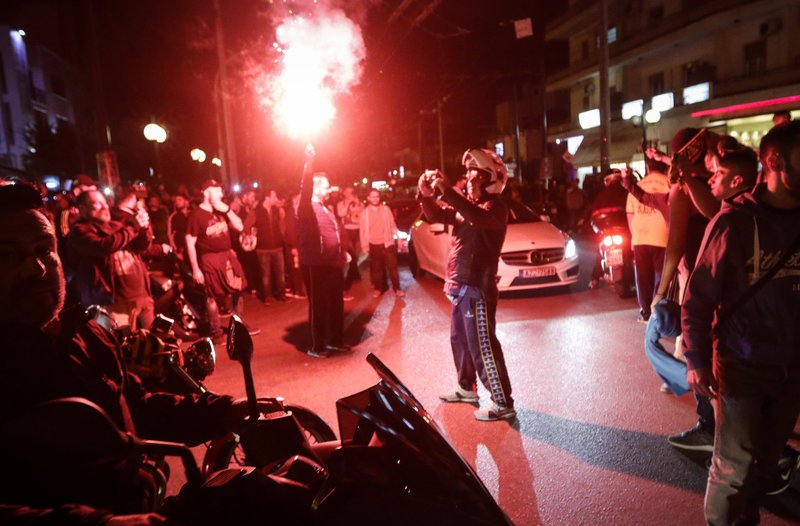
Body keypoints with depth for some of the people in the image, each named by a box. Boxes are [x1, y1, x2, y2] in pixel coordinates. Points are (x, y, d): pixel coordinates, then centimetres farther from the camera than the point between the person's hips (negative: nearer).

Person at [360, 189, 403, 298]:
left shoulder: (386, 209, 1)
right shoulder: (365, 212, 1)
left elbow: (392, 225, 4)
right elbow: (363, 230, 3)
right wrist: (365, 245, 0)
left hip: (388, 243, -1)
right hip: (374, 245, 1)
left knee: (392, 267, 0)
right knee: (376, 268, 10)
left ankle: (397, 288, 8)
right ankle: (378, 288, 23)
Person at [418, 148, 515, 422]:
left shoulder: (495, 205, -12)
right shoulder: (467, 205, 16)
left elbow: (478, 217, -35)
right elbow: (436, 216, 11)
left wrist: (447, 190, -35)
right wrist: (427, 195, -8)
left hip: (477, 288, -9)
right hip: (460, 286, 10)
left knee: (482, 346, -7)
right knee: (459, 340, 19)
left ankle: (503, 403, 1)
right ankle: (466, 388, 35)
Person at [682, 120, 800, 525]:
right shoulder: (734, 222, -12)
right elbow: (698, 297, -10)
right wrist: (696, 362, -10)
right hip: (740, 366, -4)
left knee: (766, 459, 16)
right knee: (735, 465, 5)